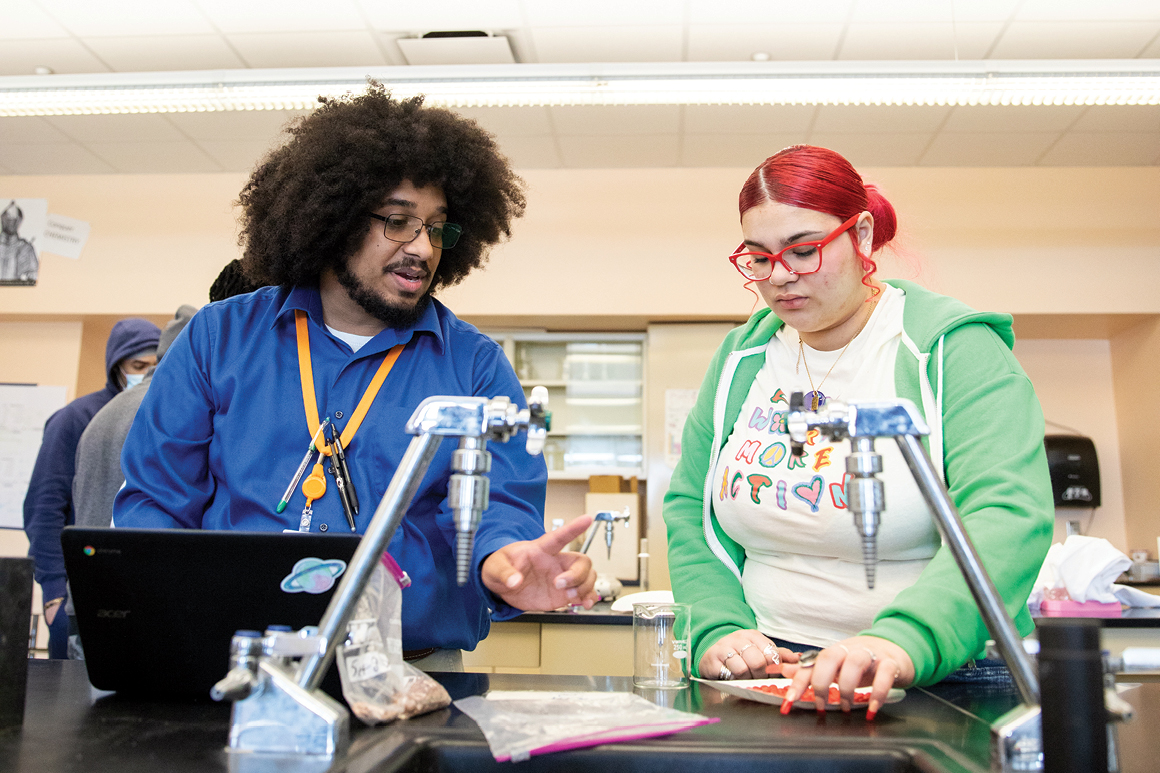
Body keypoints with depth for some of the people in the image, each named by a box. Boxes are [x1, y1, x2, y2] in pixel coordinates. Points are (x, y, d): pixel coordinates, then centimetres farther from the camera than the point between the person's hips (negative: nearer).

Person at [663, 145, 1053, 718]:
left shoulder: (956, 349, -6)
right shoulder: (740, 360, 9)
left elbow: (1007, 517, -19)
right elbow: (688, 509, 10)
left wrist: (904, 642, -35)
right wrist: (717, 630, -7)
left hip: (942, 674, -2)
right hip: (768, 670, 3)